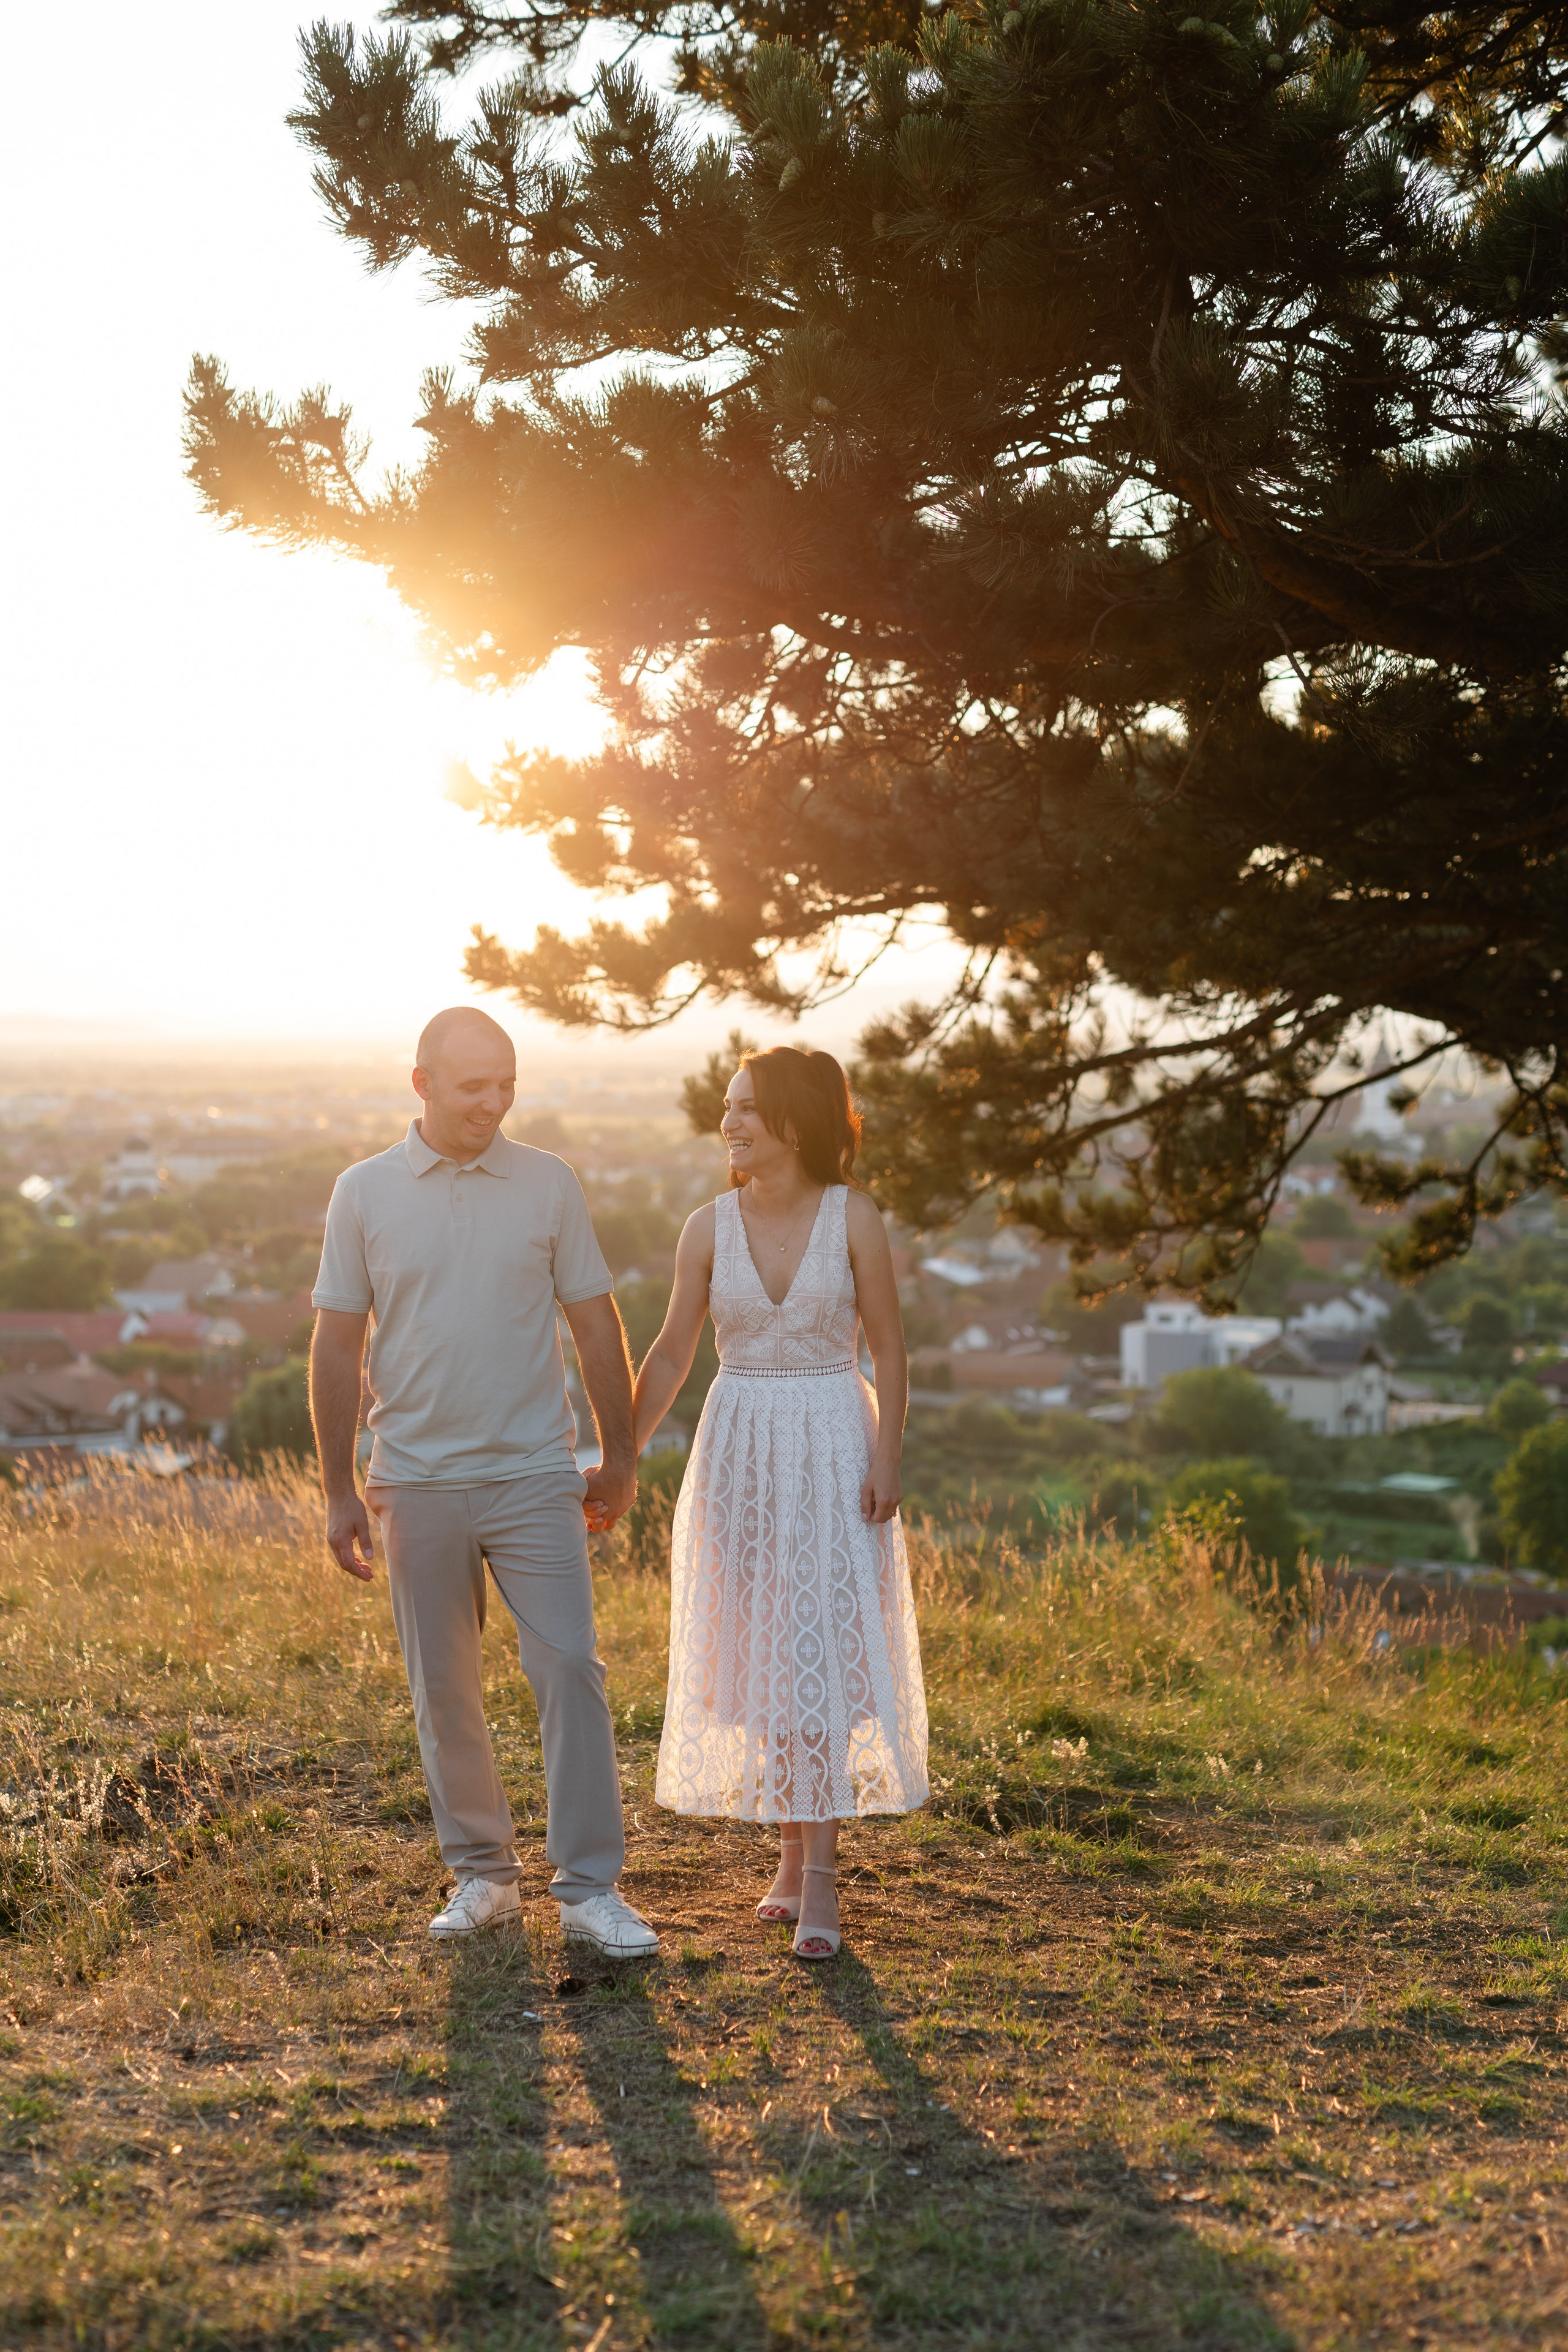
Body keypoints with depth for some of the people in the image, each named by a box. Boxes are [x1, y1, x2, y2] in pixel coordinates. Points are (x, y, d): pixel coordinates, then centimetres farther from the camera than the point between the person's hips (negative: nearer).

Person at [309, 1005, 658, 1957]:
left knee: (571, 1672, -7)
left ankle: (591, 1887, 0)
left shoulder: (550, 1184, 1)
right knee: (444, 1693, 8)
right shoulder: (365, 1193, 1)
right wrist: (340, 1489, 3)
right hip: (418, 1485, 1)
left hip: (535, 1476, -1)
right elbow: (338, 1349, 5)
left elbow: (597, 1326, 7)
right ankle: (483, 1874, 22)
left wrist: (621, 1457, 9)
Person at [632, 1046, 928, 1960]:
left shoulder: (852, 1219, -6)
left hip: (834, 1451, -3)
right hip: (741, 1450, 3)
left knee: (826, 1650, -6)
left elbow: (890, 1351, -2)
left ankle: (821, 1875, -3)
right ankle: (794, 1853, 21)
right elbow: (670, 1355, 7)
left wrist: (887, 1461, -9)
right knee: (761, 1652, 8)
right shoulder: (710, 1227, 1)